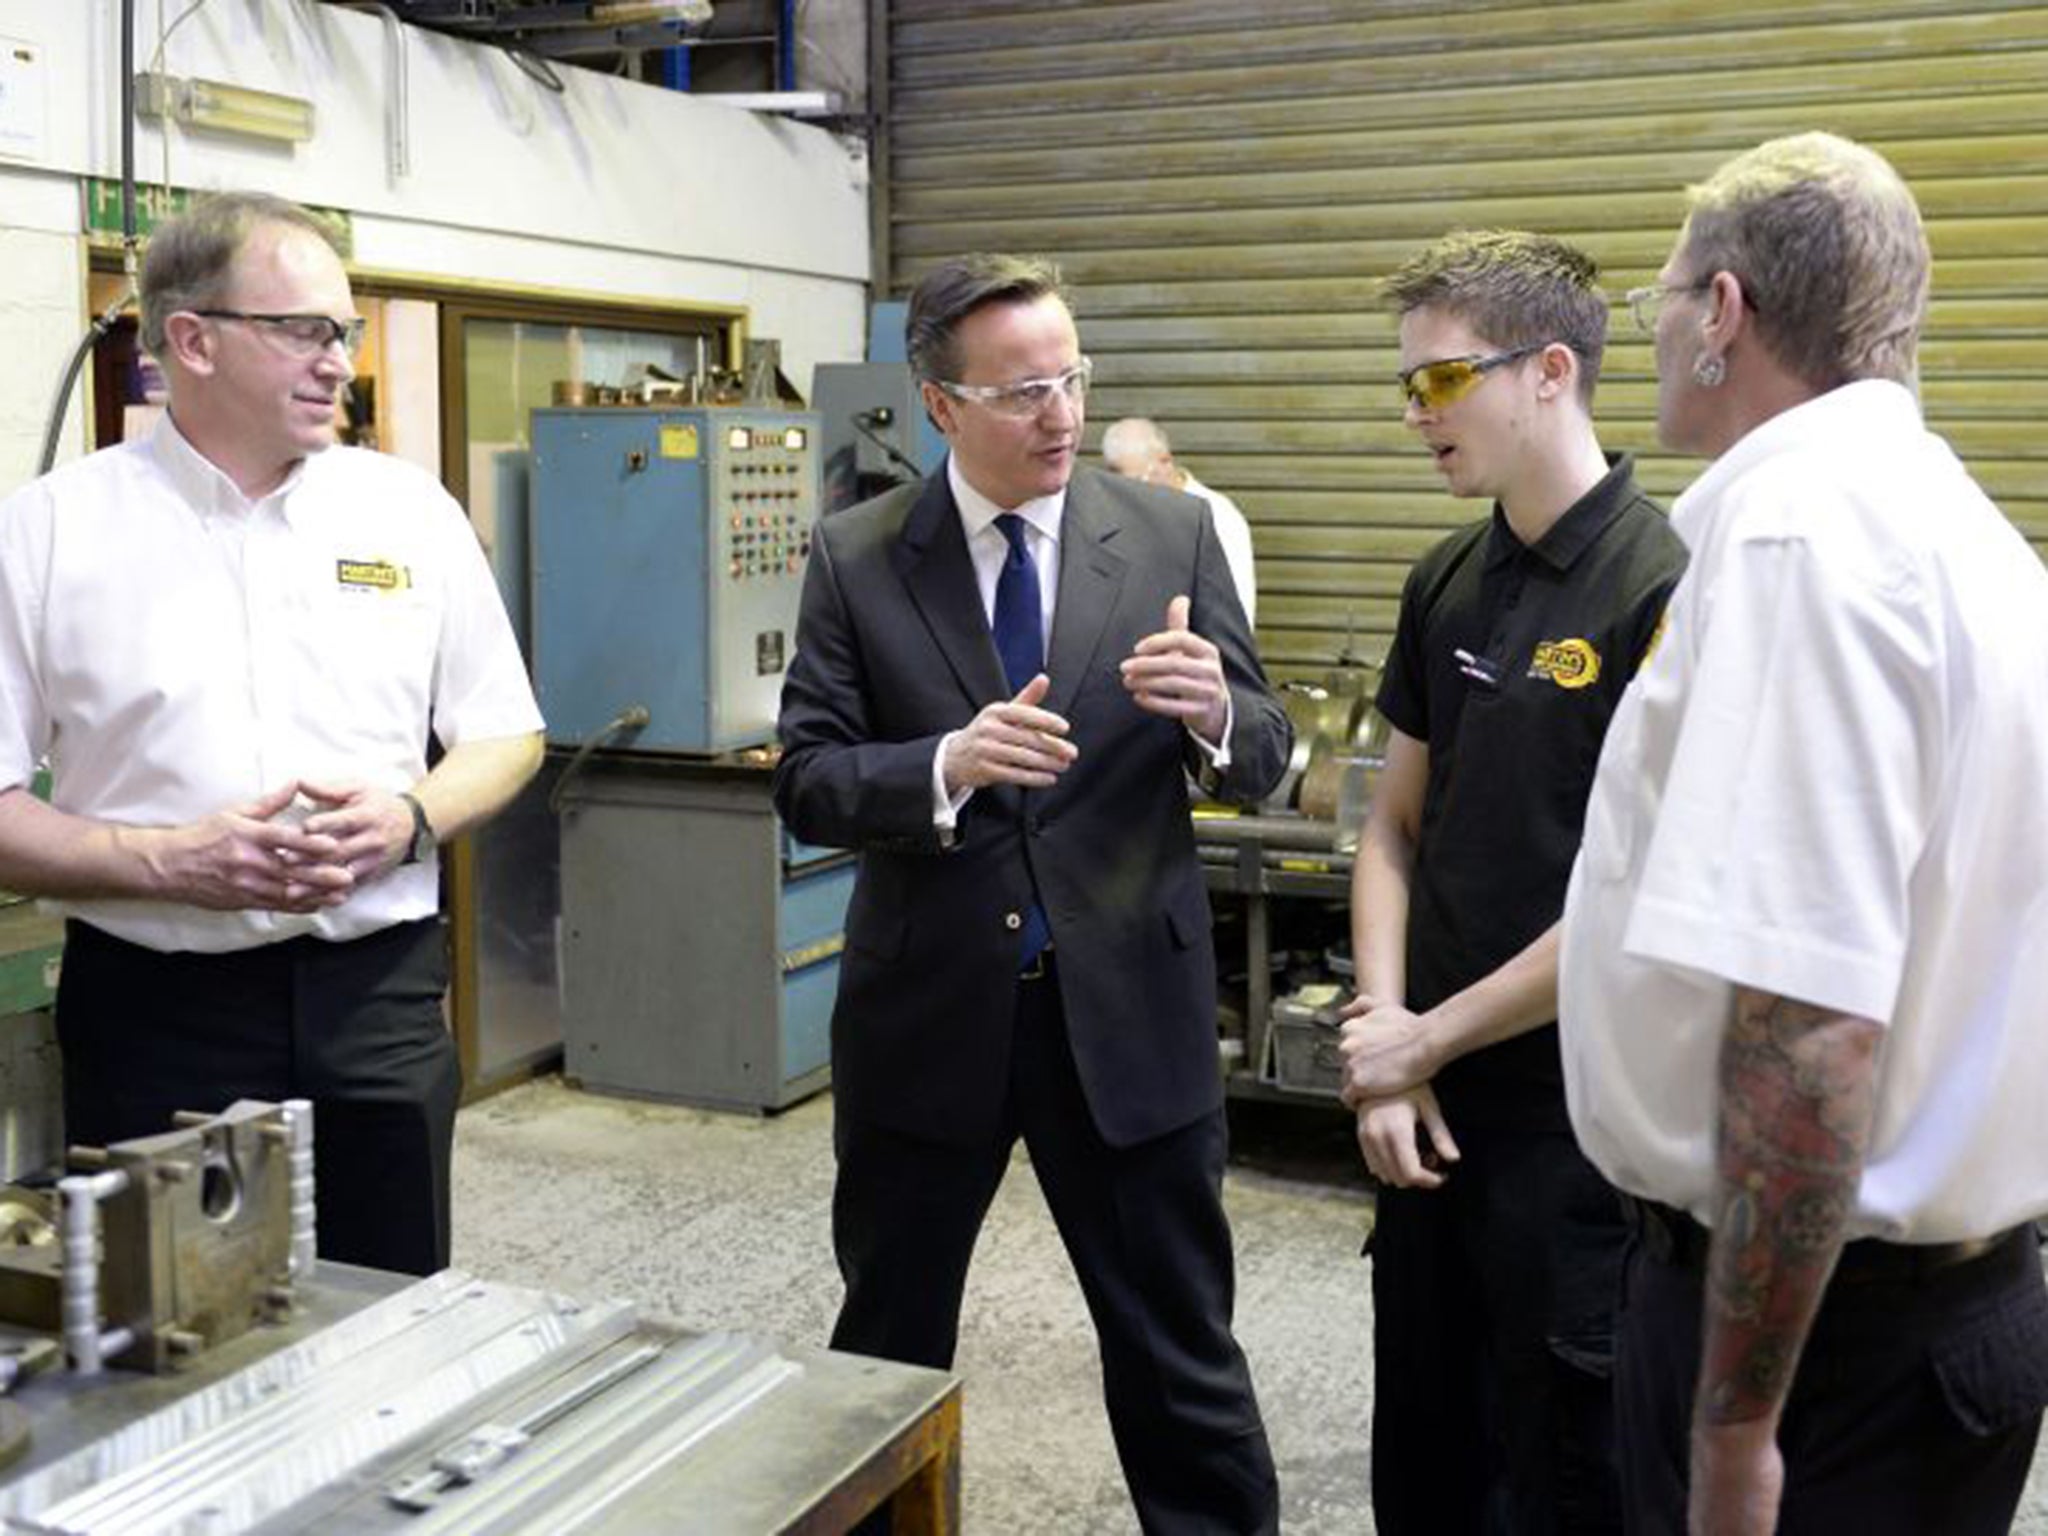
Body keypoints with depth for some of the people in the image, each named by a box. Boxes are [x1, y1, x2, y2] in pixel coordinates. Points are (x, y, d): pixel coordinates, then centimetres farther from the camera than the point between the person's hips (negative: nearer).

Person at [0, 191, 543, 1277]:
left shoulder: (412, 513, 5)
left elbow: (503, 737, 11)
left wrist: (410, 818, -8)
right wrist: (173, 861, -17)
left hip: (379, 995, 2)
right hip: (154, 1013, -2)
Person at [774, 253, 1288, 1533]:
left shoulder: (1170, 537, -1)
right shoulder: (856, 557, -2)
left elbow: (1264, 758, 0)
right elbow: (808, 783, -6)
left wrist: (1213, 714, -24)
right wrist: (948, 766, -25)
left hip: (1128, 1001, 0)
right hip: (927, 1006, 1)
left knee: (1179, 1347, 10)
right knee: (887, 1341, 18)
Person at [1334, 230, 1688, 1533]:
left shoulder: (1664, 591, -16)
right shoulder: (1444, 584, 6)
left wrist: (1428, 1039, -11)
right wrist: (1383, 1040, -4)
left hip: (1578, 1124, -6)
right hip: (1433, 1106, 7)